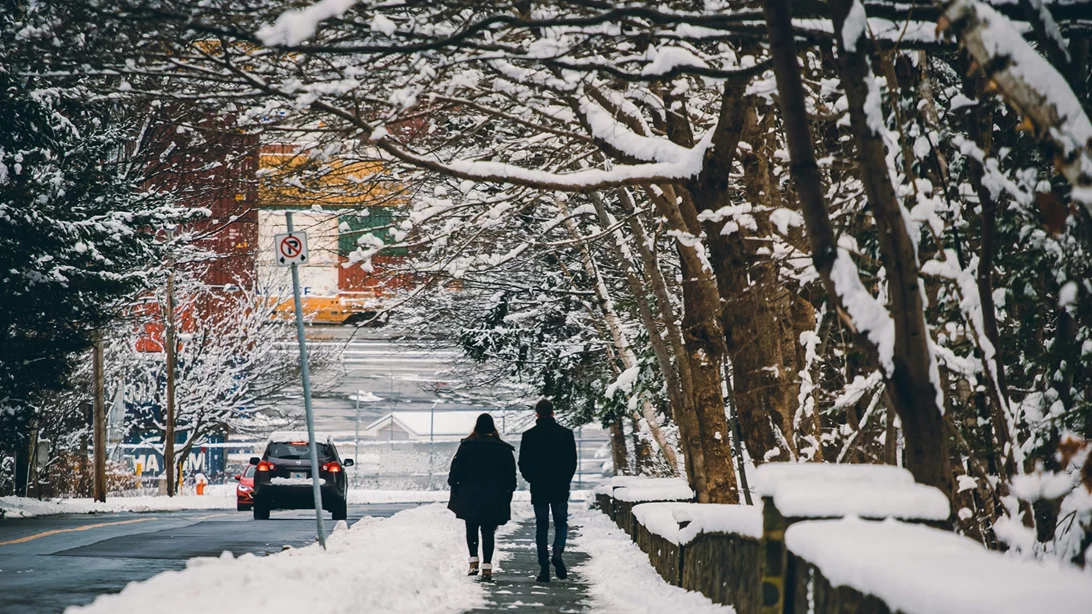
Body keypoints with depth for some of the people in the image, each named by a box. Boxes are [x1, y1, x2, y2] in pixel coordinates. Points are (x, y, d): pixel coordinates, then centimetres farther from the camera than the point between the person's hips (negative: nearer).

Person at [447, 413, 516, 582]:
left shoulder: (467, 446, -1)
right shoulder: (504, 449, 3)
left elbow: (456, 470, -2)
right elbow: (511, 476, 6)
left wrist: (455, 491, 7)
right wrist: (507, 496, 13)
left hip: (470, 497, -1)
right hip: (494, 498, 1)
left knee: (471, 529, 14)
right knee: (488, 531, 4)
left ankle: (473, 560, 0)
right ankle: (487, 567, -4)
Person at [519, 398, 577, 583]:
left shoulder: (529, 436, -4)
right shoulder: (566, 434, -2)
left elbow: (523, 464, -3)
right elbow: (572, 462, 0)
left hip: (538, 489, 0)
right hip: (560, 489, 0)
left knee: (541, 527, 6)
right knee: (561, 523, 13)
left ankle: (544, 568, 1)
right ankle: (558, 551, -15)